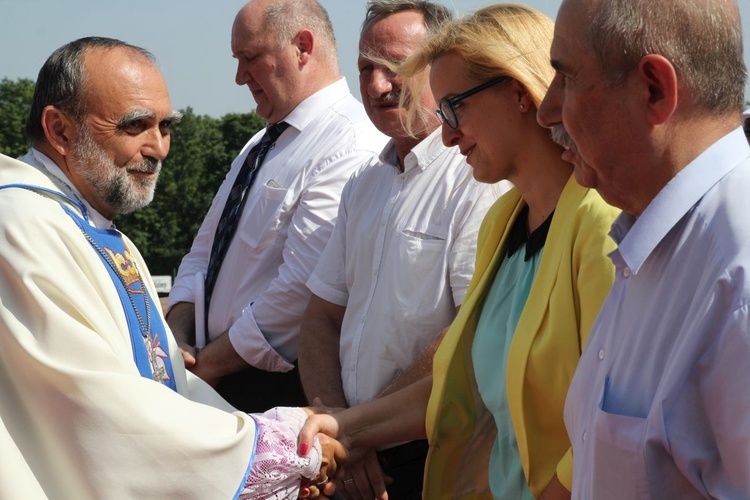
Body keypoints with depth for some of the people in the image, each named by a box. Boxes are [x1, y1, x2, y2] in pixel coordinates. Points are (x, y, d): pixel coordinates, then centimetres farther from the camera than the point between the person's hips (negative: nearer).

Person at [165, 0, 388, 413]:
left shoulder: (351, 147, -17)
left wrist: (207, 364, -14)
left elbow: (301, 291, -23)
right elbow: (204, 251, 15)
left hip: (286, 392, -8)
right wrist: (178, 336, -3)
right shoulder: (260, 145, 14)